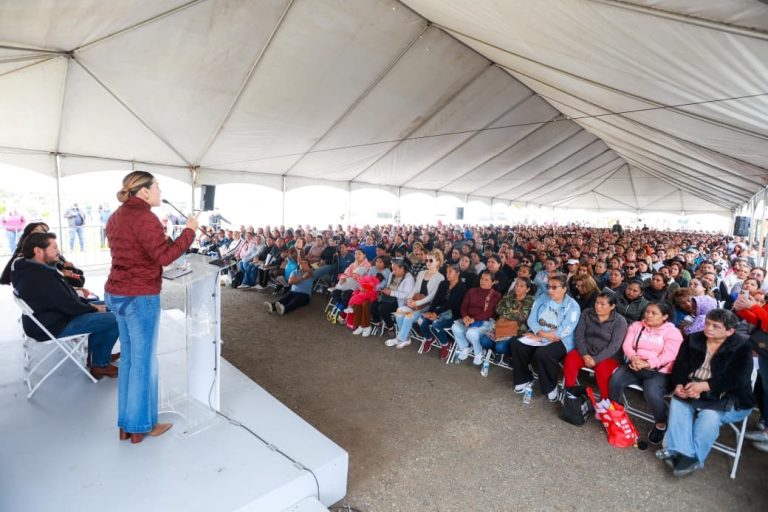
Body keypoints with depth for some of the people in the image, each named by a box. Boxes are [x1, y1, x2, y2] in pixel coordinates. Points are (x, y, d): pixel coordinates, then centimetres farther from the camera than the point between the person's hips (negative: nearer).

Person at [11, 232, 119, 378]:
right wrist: (94, 309, -10)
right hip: (55, 327, -11)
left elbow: (66, 297, 12)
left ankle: (95, 353, 24)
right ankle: (100, 365, -2)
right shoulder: (41, 276, -29)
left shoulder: (30, 269, 7)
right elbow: (68, 305, -26)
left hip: (52, 316, 11)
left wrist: (90, 305, 3)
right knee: (113, 319, -19)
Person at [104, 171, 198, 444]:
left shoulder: (117, 217, 12)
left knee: (128, 358, 17)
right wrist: (189, 231, -15)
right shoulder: (145, 218, -17)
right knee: (143, 361, 3)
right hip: (140, 297, -10)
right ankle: (140, 426, 16)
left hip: (117, 294, 10)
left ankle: (126, 423, 29)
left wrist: (157, 232, 15)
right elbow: (165, 256, -21)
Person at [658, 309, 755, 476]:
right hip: (693, 391, 5)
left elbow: (737, 380, -19)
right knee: (677, 403, -23)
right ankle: (680, 450, -24)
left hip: (729, 398, -4)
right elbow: (680, 365, 1)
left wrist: (704, 386, -30)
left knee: (710, 415, -31)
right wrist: (679, 385, -19)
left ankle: (693, 457, -18)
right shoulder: (693, 339, 5)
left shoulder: (741, 348, -9)